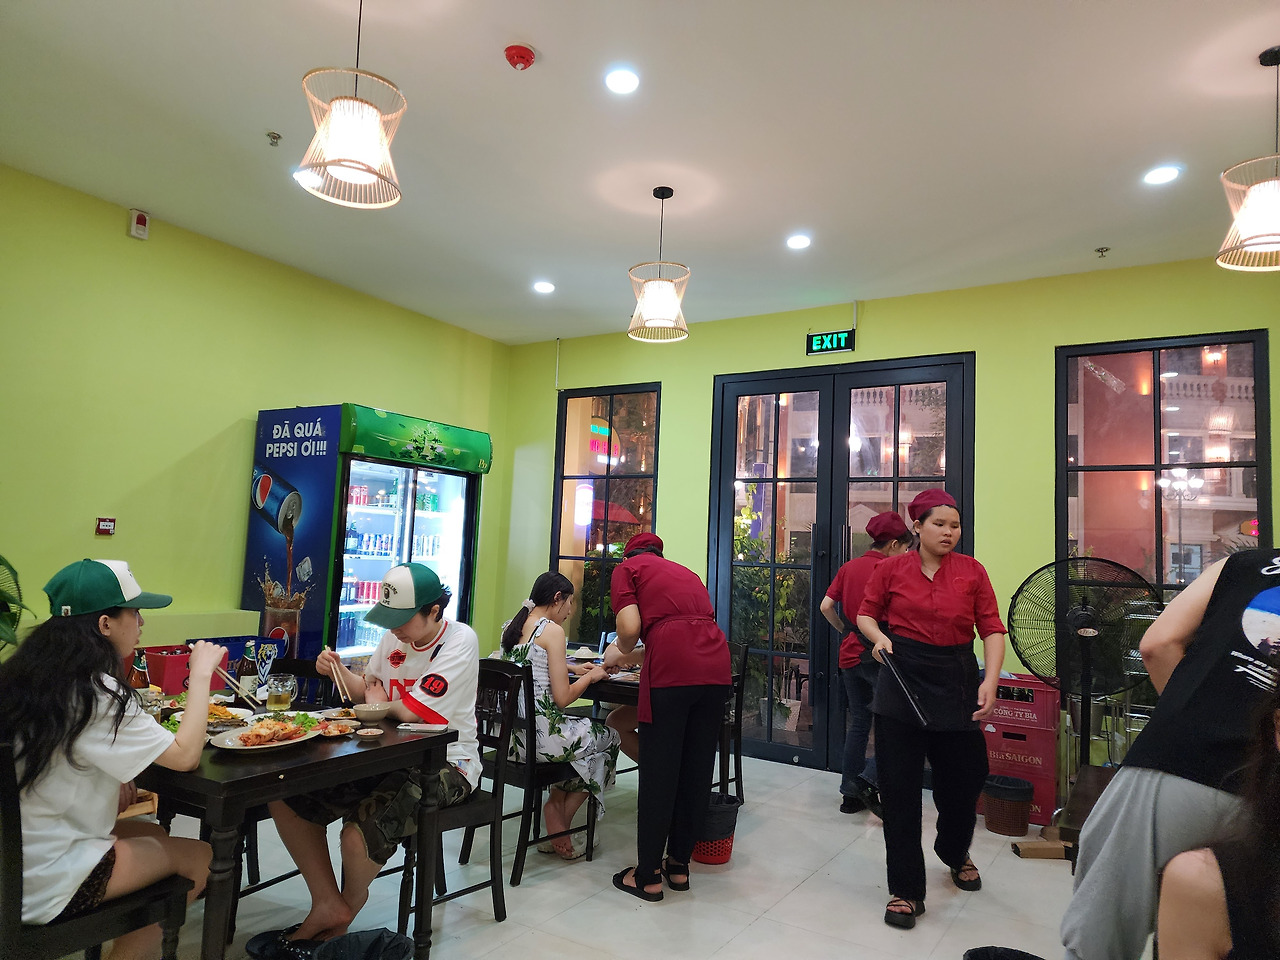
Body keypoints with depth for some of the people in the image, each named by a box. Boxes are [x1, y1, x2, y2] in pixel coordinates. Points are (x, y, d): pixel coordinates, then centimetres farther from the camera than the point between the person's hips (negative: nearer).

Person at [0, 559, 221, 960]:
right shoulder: (97, 693, -25)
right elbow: (185, 755, -25)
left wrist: (111, 778, 1)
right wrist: (201, 671, -16)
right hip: (47, 884, -8)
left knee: (153, 833, 24)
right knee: (201, 856, 7)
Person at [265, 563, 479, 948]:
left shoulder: (460, 641, -17)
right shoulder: (393, 638, 7)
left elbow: (412, 711, -21)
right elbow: (369, 691, 18)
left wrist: (379, 701, 0)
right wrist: (339, 672, -2)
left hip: (446, 765, -8)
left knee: (358, 836, -29)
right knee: (285, 797, -4)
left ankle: (347, 908, 9)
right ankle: (327, 904, 6)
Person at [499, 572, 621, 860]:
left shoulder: (511, 627, 8)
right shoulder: (552, 630, -15)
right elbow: (562, 698, -16)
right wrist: (591, 676, 1)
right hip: (541, 737, -8)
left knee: (580, 732, 31)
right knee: (609, 738, 18)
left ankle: (555, 809, 24)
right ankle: (559, 829, 23)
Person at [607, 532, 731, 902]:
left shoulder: (627, 568, 14)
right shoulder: (686, 572, 31)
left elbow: (630, 627, -2)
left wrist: (620, 652, 20)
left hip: (672, 667, -6)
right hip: (717, 664, 6)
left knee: (658, 773, 3)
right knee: (696, 770, 14)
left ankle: (648, 876, 13)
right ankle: (679, 865, 25)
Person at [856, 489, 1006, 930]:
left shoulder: (972, 571, 2)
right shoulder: (892, 568, 0)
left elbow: (992, 629, -1)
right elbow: (866, 613, 10)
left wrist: (991, 680, -13)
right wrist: (879, 637, -11)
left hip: (957, 683, 1)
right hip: (901, 681, -1)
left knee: (965, 778, 12)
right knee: (900, 787, 2)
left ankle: (955, 853, 47)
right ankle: (906, 891, 17)